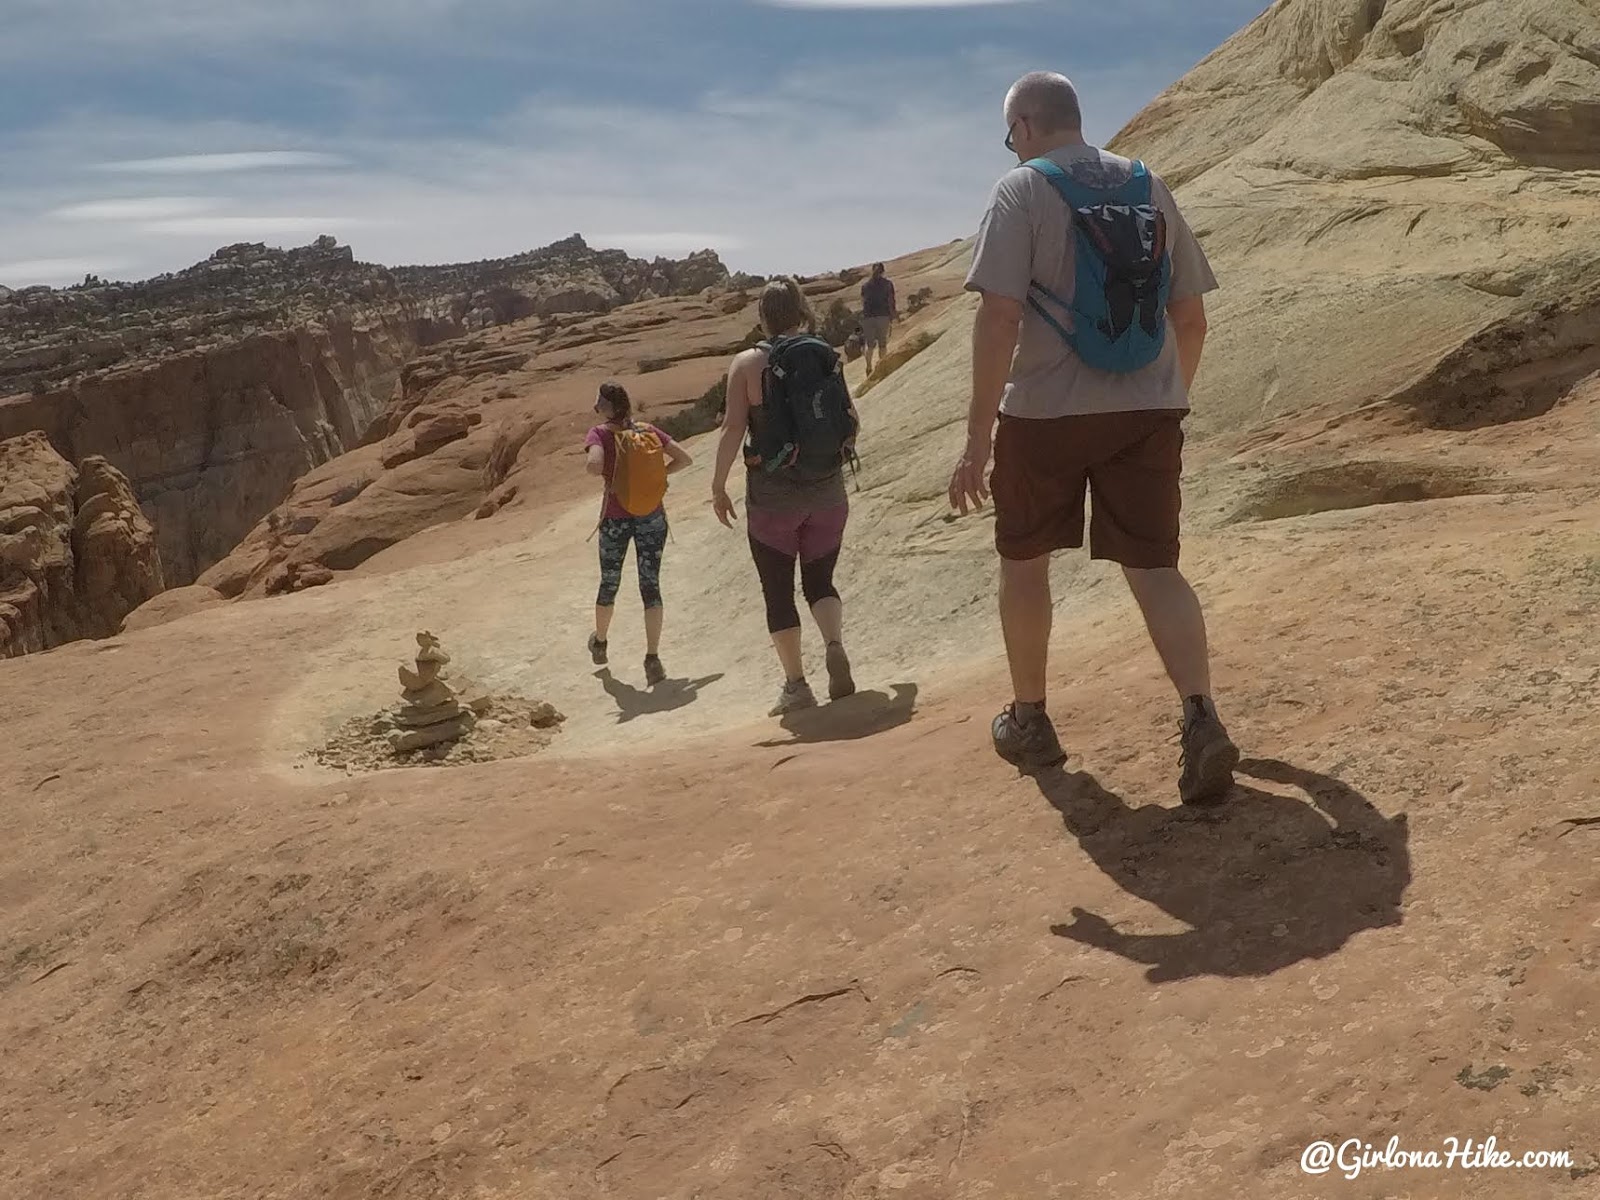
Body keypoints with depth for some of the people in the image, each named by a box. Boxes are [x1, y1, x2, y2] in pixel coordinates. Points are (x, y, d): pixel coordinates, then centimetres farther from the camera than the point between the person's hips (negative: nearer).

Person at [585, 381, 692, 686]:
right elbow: (684, 458, 5)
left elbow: (594, 465, -24)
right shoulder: (648, 430, 5)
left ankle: (600, 643, 39)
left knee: (609, 584, 17)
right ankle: (652, 658, -6)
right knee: (650, 585, 1)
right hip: (652, 515, 2)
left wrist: (608, 476, -3)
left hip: (616, 518, -2)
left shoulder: (600, 433, -7)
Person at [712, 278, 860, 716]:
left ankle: (796, 684, 9)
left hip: (771, 496, -3)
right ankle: (835, 646, -10)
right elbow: (852, 422, 4)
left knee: (778, 592, 10)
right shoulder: (828, 356, 1)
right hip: (827, 492, 3)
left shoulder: (748, 363, -7)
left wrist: (718, 485, -4)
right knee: (820, 581, 17)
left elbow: (733, 428, -12)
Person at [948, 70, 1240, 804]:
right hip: (1147, 410, 4)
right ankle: (1201, 720, -15)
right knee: (1154, 567, 4)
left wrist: (978, 436, -15)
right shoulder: (1149, 188, 11)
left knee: (1023, 559, 15)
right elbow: (1190, 317, 13)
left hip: (1047, 411, -4)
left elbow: (999, 316, -16)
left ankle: (1029, 721, 25)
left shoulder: (1022, 191, -5)